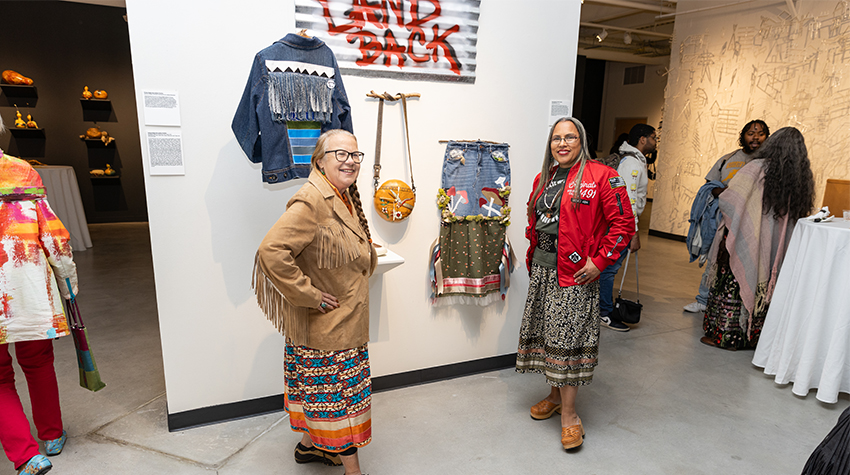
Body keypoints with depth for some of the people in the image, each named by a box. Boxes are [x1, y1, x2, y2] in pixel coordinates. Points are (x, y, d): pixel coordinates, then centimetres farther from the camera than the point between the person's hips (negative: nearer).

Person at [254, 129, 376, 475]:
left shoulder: (345, 198, 9)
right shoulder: (312, 200, -23)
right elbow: (272, 251, -33)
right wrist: (308, 295, -26)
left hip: (345, 319, 9)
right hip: (324, 322, -9)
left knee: (320, 387, 23)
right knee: (340, 392, 3)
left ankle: (309, 444, 42)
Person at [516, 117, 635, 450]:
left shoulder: (602, 177, -8)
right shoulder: (544, 179, 13)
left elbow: (624, 223, -10)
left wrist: (599, 261, -14)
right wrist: (533, 257, 15)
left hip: (575, 274, -7)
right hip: (542, 270, 7)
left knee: (568, 339, -3)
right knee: (547, 334, 14)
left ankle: (568, 413, 11)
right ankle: (556, 394, 33)